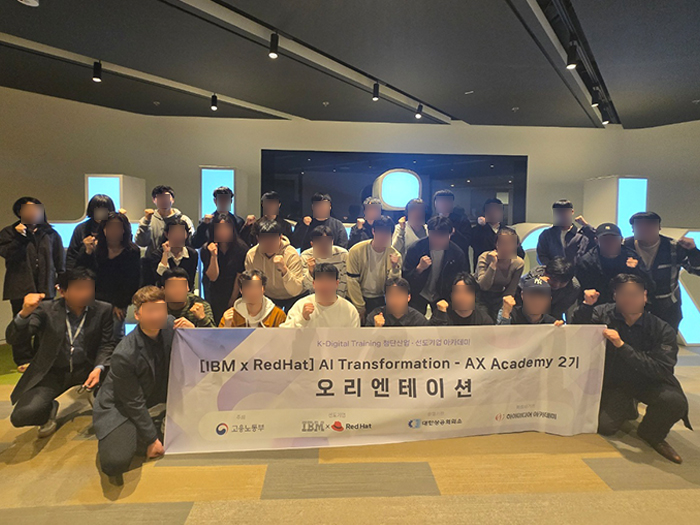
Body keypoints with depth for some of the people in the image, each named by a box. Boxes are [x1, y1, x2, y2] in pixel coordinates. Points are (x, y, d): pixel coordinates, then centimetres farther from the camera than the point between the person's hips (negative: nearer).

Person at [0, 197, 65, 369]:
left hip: (45, 286, 1)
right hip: (20, 287, -1)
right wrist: (19, 237, -16)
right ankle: (23, 360, 9)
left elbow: (59, 260, 12)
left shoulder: (50, 233, 13)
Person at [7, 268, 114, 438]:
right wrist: (24, 313, -35)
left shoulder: (103, 310, -9)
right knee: (21, 415, -22)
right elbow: (12, 338, -14)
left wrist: (99, 368, -25)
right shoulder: (46, 309, -9)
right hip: (53, 372, 0)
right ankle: (49, 408, 16)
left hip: (87, 368, 1)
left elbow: (107, 344, -4)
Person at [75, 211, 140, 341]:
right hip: (93, 301, 2)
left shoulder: (132, 252, -2)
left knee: (115, 337, -6)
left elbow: (132, 282, -2)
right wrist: (88, 252, -17)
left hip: (117, 305, -1)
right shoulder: (94, 246, 3)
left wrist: (120, 304, -5)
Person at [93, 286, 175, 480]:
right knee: (115, 463, -27)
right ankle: (113, 440, 8)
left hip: (154, 403, 7)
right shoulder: (124, 355, -29)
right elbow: (134, 404, -19)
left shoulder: (170, 325, -13)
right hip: (119, 410, -7)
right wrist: (152, 439, -11)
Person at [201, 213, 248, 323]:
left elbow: (240, 276, -8)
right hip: (214, 293, 1)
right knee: (215, 322, 6)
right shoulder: (207, 249, -11)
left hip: (234, 291, -1)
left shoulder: (241, 248, -14)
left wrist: (233, 299, -3)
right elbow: (213, 277, -17)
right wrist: (214, 256, -31)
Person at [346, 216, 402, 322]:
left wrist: (394, 268, -27)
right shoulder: (356, 251, -13)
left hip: (380, 300, 1)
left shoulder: (394, 255, -8)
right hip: (358, 298, -1)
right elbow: (352, 281, -9)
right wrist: (360, 307, -6)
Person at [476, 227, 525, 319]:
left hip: (499, 298, 3)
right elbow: (484, 286, -27)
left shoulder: (518, 263, -9)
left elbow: (510, 292, -4)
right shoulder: (485, 257, -17)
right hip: (481, 296, -3)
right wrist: (493, 264, -33)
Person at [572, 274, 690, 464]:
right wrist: (586, 306, -26)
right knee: (604, 427, -13)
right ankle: (628, 407, 24)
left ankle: (651, 434, 3)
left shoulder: (662, 329, -15)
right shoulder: (603, 313, -11)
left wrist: (622, 346, -33)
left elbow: (662, 369, -24)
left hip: (649, 382, -1)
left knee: (675, 401, -31)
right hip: (614, 383, 1)